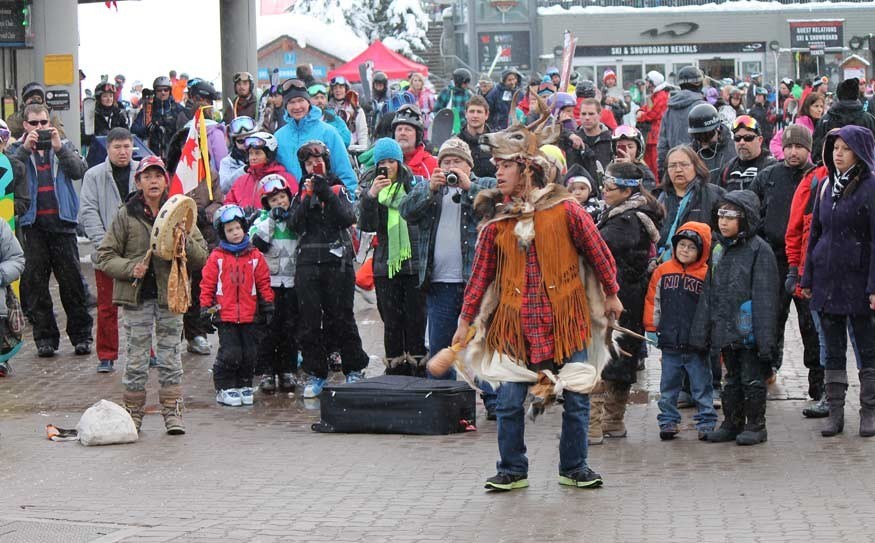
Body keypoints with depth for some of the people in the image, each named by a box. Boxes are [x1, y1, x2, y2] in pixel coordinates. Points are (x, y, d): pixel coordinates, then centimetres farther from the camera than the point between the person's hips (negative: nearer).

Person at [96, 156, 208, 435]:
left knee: (170, 357, 3)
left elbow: (202, 258, 3)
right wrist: (130, 268, -14)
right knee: (136, 357, 3)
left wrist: (184, 242, -15)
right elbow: (104, 256, 2)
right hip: (136, 296, -1)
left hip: (170, 294, 1)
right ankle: (133, 414, 13)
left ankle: (172, 413, 11)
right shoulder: (125, 215, 1)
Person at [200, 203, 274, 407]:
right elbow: (207, 284, 1)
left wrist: (268, 305, 9)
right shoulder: (217, 257, -1)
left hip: (250, 316, 3)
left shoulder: (255, 256, 5)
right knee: (230, 353, -5)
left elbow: (264, 283, 11)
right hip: (225, 315, -3)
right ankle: (224, 388, 8)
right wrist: (205, 308, -2)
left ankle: (244, 385, 21)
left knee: (250, 353, 6)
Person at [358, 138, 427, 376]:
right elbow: (366, 225, -2)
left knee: (416, 320, -3)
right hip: (385, 265, 2)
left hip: (415, 264, -2)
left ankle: (419, 369, 3)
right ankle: (395, 372, 12)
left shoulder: (417, 184, 4)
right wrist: (371, 196, -16)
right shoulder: (369, 188, 10)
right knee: (392, 322, 6)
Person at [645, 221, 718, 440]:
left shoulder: (706, 276, -5)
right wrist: (651, 327, 7)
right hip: (670, 343, 2)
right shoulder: (662, 271, 3)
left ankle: (706, 422, 14)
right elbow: (653, 301, 9)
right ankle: (668, 421, 19)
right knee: (668, 386, 10)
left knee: (702, 386, 6)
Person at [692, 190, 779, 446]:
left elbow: (765, 296, -13)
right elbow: (709, 292, 13)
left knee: (752, 378, 3)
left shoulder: (759, 250, -10)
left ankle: (756, 425, 14)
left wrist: (764, 336, -18)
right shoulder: (718, 248, 10)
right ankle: (732, 423, 25)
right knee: (732, 378, 16)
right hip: (725, 328, 7)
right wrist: (702, 329, 9)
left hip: (748, 329, -7)